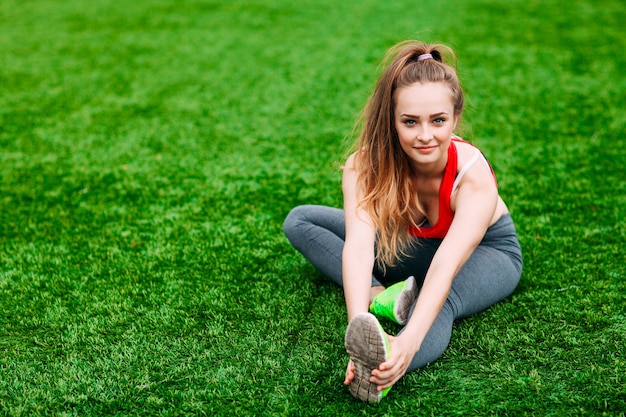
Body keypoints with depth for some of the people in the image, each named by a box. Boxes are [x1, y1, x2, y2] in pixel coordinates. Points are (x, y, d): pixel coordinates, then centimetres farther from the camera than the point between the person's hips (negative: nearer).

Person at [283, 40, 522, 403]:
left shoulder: (473, 175, -35)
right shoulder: (366, 164, -29)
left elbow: (445, 267, -48)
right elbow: (358, 245, -44)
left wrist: (408, 341, -64)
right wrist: (359, 324, -60)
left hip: (487, 249, -4)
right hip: (409, 247, 4)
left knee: (440, 302, -40)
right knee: (300, 222, -13)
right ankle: (383, 296, -32)